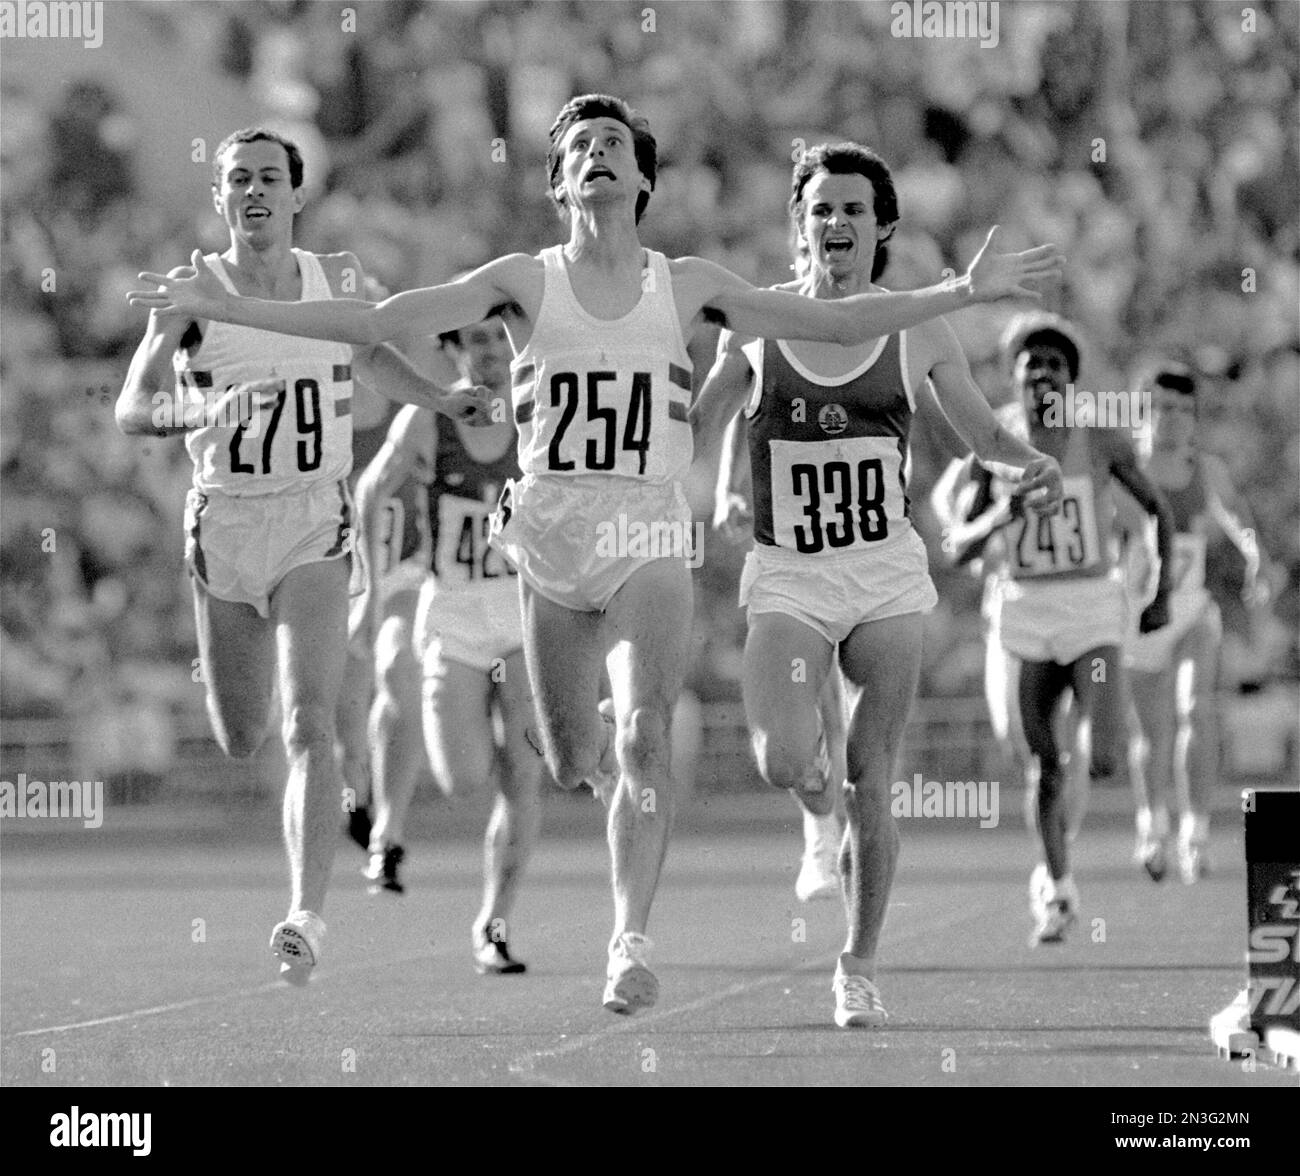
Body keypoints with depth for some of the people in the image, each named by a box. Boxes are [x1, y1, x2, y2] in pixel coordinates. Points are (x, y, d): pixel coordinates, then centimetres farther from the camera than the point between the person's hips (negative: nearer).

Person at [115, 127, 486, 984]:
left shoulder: (338, 278, 2)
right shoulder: (194, 289, -5)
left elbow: (372, 351, 24)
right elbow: (130, 408, -13)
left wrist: (442, 401, 17)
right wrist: (200, 412, -31)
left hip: (315, 526, 0)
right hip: (223, 522, 0)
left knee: (309, 726, -18)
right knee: (241, 741, 11)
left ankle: (307, 916, -25)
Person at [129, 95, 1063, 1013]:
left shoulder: (687, 286, 8)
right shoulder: (525, 282, 5)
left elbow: (831, 322, 9)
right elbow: (374, 322, 0)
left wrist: (964, 292, 1)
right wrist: (226, 309, -7)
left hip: (648, 535, -1)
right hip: (550, 530, 1)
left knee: (644, 738, -21)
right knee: (573, 762, 7)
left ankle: (631, 942, -19)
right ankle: (616, 755, 45)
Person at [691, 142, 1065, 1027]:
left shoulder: (917, 331, 2)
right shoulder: (757, 322, 2)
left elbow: (984, 433, 12)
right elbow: (695, 434, 13)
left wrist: (1033, 465, -8)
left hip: (888, 574, 0)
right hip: (786, 578, 0)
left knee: (872, 781, -4)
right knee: (785, 764, -18)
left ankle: (859, 968, 9)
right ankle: (823, 817, 20)